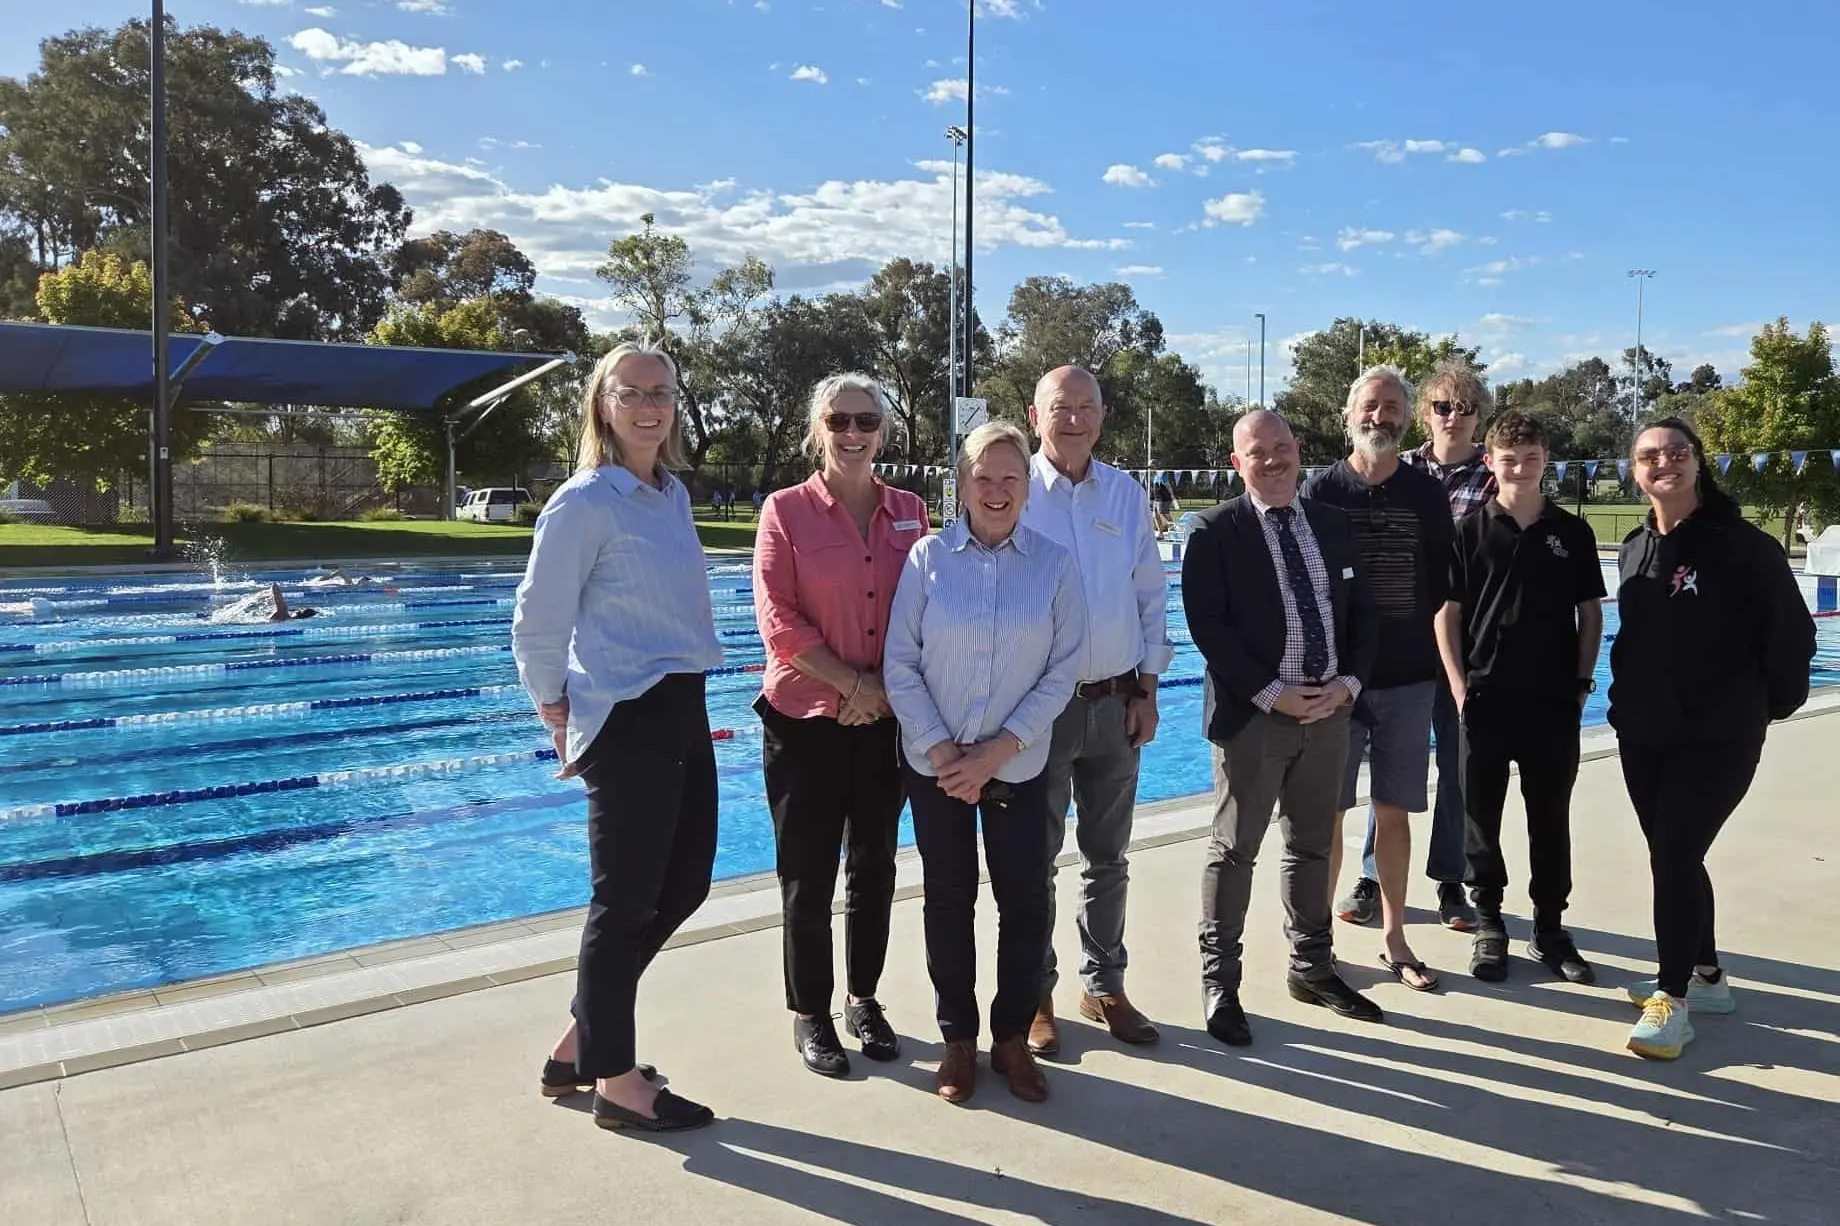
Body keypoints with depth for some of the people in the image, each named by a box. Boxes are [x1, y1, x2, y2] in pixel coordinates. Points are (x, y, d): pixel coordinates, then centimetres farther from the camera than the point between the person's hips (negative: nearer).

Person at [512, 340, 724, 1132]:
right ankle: (616, 1081, 20)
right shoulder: (584, 503, -13)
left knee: (683, 885, 15)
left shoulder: (673, 493, 11)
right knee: (626, 902, 2)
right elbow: (536, 624, -11)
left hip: (682, 709, 9)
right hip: (627, 719, -9)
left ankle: (580, 1043, 31)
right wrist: (559, 718, -2)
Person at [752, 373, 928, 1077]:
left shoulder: (909, 512, 6)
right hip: (807, 720, -3)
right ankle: (809, 1015, 23)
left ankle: (863, 999, 32)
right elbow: (780, 621, -11)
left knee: (874, 867, 14)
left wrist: (889, 690, -7)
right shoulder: (786, 510, -5)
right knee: (808, 875, 6)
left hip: (886, 720, 4)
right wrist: (855, 681, -14)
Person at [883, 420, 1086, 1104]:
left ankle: (1012, 1037, 23)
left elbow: (1063, 670, -4)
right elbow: (900, 664, -3)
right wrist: (941, 749, -11)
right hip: (936, 762, 0)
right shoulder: (929, 557, -3)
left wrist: (1000, 749, -11)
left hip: (1018, 764, 0)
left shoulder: (1054, 565, -2)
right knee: (949, 896, 9)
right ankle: (958, 1039, 25)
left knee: (1025, 898, 3)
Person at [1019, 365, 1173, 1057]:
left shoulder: (1126, 495, 5)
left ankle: (1104, 986, 29)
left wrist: (1146, 691, 4)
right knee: (1035, 857, 7)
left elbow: (1151, 597, 9)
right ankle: (1036, 995, 21)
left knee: (1107, 856, 14)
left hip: (1116, 701, 4)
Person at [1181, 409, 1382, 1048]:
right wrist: (1271, 694, -17)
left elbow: (1361, 613, 10)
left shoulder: (1333, 525, 9)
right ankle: (1219, 979, 16)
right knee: (1235, 849, 4)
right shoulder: (1214, 531, -7)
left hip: (1330, 708, 5)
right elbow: (1208, 627, -13)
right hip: (1254, 713, -5)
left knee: (1312, 846, 16)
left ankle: (1312, 968, 31)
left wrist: (1349, 682, -6)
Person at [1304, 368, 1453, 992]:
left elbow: (1443, 587, 9)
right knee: (1327, 813, 4)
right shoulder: (1321, 490, -1)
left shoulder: (1428, 495, 5)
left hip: (1409, 679, 2)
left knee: (1394, 813, 9)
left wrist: (1445, 661, 3)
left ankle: (1394, 938, 22)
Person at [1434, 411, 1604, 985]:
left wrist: (1582, 683, 2)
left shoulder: (1573, 532, 3)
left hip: (1553, 702, 1)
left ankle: (1549, 928, 22)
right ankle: (1489, 924, 21)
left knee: (1551, 819, 10)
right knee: (1481, 815, 6)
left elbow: (1590, 614, 9)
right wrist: (1459, 686, -7)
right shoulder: (1470, 531, -1)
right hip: (1485, 700, -1)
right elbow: (1447, 613, -1)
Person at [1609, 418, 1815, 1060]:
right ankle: (1705, 977, 32)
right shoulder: (1635, 548, 8)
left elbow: (1791, 631, -6)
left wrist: (1766, 705, 1)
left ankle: (1672, 999, 5)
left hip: (1716, 741, -6)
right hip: (1642, 738, 6)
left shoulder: (1741, 543, -11)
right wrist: (1626, 702, 12)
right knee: (1675, 856, 15)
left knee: (1674, 858, -8)